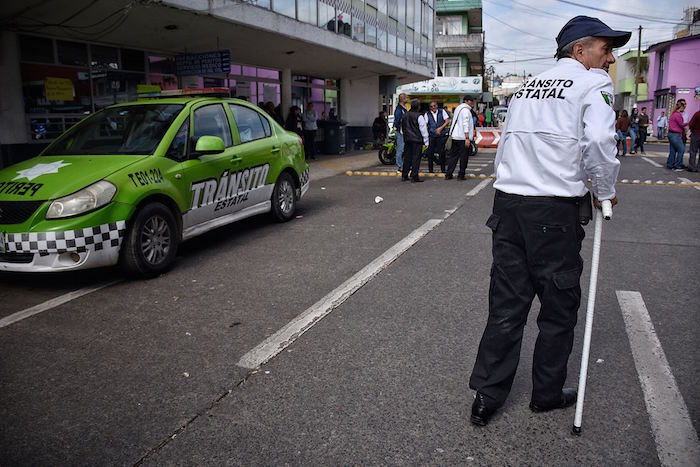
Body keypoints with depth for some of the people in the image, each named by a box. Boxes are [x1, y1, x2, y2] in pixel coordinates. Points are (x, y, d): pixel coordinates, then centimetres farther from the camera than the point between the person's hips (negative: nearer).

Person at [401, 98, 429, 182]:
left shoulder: (404, 115, 10)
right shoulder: (419, 116, -9)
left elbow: (402, 129, 18)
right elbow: (423, 130, -8)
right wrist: (426, 141, -3)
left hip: (407, 140, 6)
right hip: (417, 140, -6)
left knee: (407, 157, 11)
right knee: (416, 157, -3)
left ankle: (404, 176, 13)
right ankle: (414, 176, -5)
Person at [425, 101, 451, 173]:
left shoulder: (442, 111, 5)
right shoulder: (427, 114, 4)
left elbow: (447, 121, 1)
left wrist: (440, 128, -11)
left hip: (441, 135, 0)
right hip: (431, 135, 0)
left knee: (441, 152, 1)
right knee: (430, 153, 1)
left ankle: (443, 170, 12)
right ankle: (430, 170, 11)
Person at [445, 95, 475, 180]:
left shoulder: (458, 108, 18)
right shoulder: (465, 110, -11)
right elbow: (465, 124, -18)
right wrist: (467, 138, -21)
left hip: (455, 136, 9)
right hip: (463, 137, -9)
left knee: (453, 156, 10)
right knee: (464, 157, 0)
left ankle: (448, 175, 9)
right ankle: (461, 175, 3)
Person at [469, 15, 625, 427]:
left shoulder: (528, 85, 20)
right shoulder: (594, 83, 0)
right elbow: (599, 141, -15)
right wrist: (605, 191, -2)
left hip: (508, 202, 6)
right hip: (555, 210, -6)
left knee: (507, 303, 10)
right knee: (560, 304, 11)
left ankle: (487, 394, 14)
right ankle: (548, 393, 25)